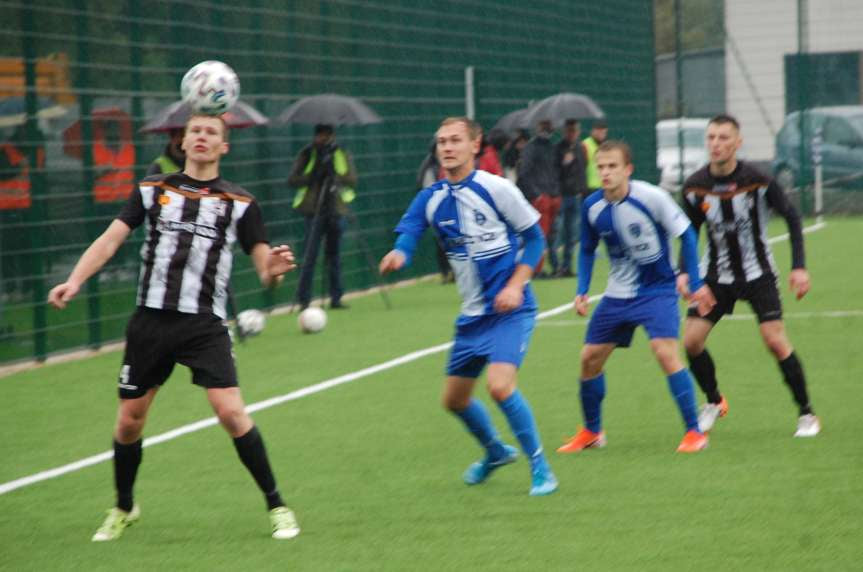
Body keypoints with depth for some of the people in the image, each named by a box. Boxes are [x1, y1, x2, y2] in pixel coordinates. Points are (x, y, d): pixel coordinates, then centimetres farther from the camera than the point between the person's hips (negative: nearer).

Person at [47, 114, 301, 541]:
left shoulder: (240, 203, 4)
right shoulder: (152, 190, 7)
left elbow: (263, 265, 1)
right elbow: (111, 238, -1)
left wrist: (273, 270, -24)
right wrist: (73, 282, -16)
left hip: (205, 325, -2)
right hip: (150, 321, 2)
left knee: (231, 412, -17)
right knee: (129, 421, 7)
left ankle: (276, 506, -4)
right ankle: (123, 509, 31)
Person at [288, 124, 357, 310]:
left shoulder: (342, 154, 8)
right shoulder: (307, 154, 4)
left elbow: (352, 180, -1)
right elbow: (293, 180, -1)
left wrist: (335, 175, -17)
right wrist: (313, 176, -15)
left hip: (336, 211, 2)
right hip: (314, 210, -2)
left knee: (334, 255, 7)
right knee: (309, 255, -8)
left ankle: (336, 298, 13)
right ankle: (303, 299, -6)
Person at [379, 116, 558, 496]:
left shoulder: (495, 189, -10)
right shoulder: (430, 200, 3)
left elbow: (534, 237, -2)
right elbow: (407, 239, -11)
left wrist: (516, 285, -14)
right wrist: (396, 257, -35)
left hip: (509, 309, -6)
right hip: (472, 315, 6)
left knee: (500, 385, -24)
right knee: (454, 399, 14)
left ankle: (539, 467, -7)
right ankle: (496, 452, 43)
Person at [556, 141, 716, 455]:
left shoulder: (651, 197, -19)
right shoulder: (592, 207, -7)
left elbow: (686, 234, -8)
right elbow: (587, 251, 11)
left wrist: (696, 283, -8)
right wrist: (581, 292, 0)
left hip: (658, 290, -5)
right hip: (617, 295, 5)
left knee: (665, 352, -23)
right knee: (590, 357, 4)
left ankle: (694, 432, -13)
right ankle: (591, 432, 25)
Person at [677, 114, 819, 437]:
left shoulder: (758, 180, -17)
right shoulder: (695, 187, -8)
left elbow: (791, 217, -5)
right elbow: (690, 232, 7)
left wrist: (799, 267, -11)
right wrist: (684, 272, -7)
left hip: (758, 274, -3)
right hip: (717, 276, 3)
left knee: (775, 340, -15)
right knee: (691, 340, -8)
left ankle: (806, 413, 0)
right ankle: (714, 402, 19)